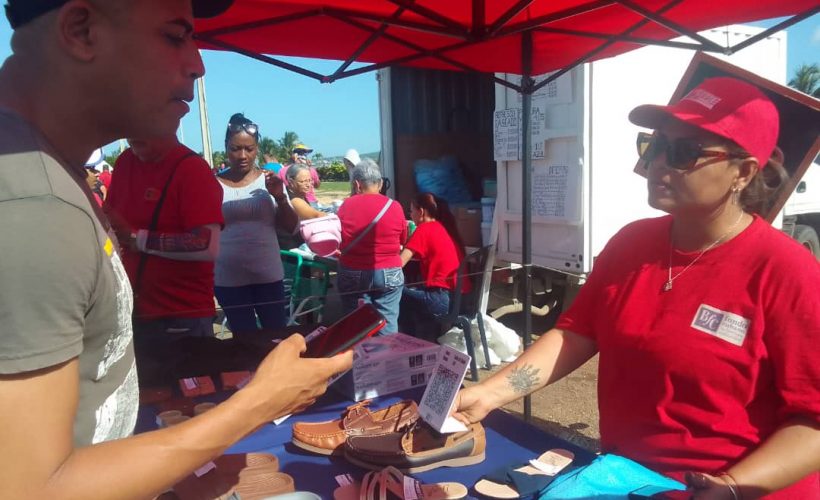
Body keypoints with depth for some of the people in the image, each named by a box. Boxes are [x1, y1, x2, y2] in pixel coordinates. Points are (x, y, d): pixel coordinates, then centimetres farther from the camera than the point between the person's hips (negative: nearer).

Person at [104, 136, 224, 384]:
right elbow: (110, 218, 21)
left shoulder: (192, 169, -15)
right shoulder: (125, 162, 5)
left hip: (182, 318, -6)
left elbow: (208, 246, -25)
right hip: (132, 312, 6)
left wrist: (136, 238, -19)